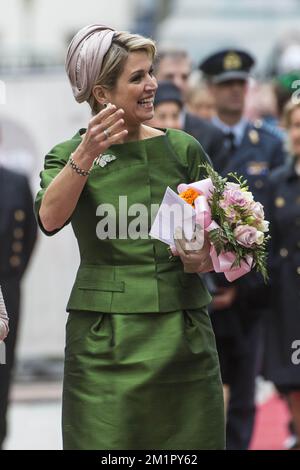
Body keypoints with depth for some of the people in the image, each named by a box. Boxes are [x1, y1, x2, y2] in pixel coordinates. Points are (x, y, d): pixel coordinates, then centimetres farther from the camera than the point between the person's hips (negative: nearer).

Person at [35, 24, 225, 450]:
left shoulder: (183, 150, 9)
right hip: (104, 334, -2)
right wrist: (85, 156, -30)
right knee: (106, 441, -2)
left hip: (181, 331, 2)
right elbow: (50, 218, -16)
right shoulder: (69, 154, 4)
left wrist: (204, 259, -8)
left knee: (189, 440, 1)